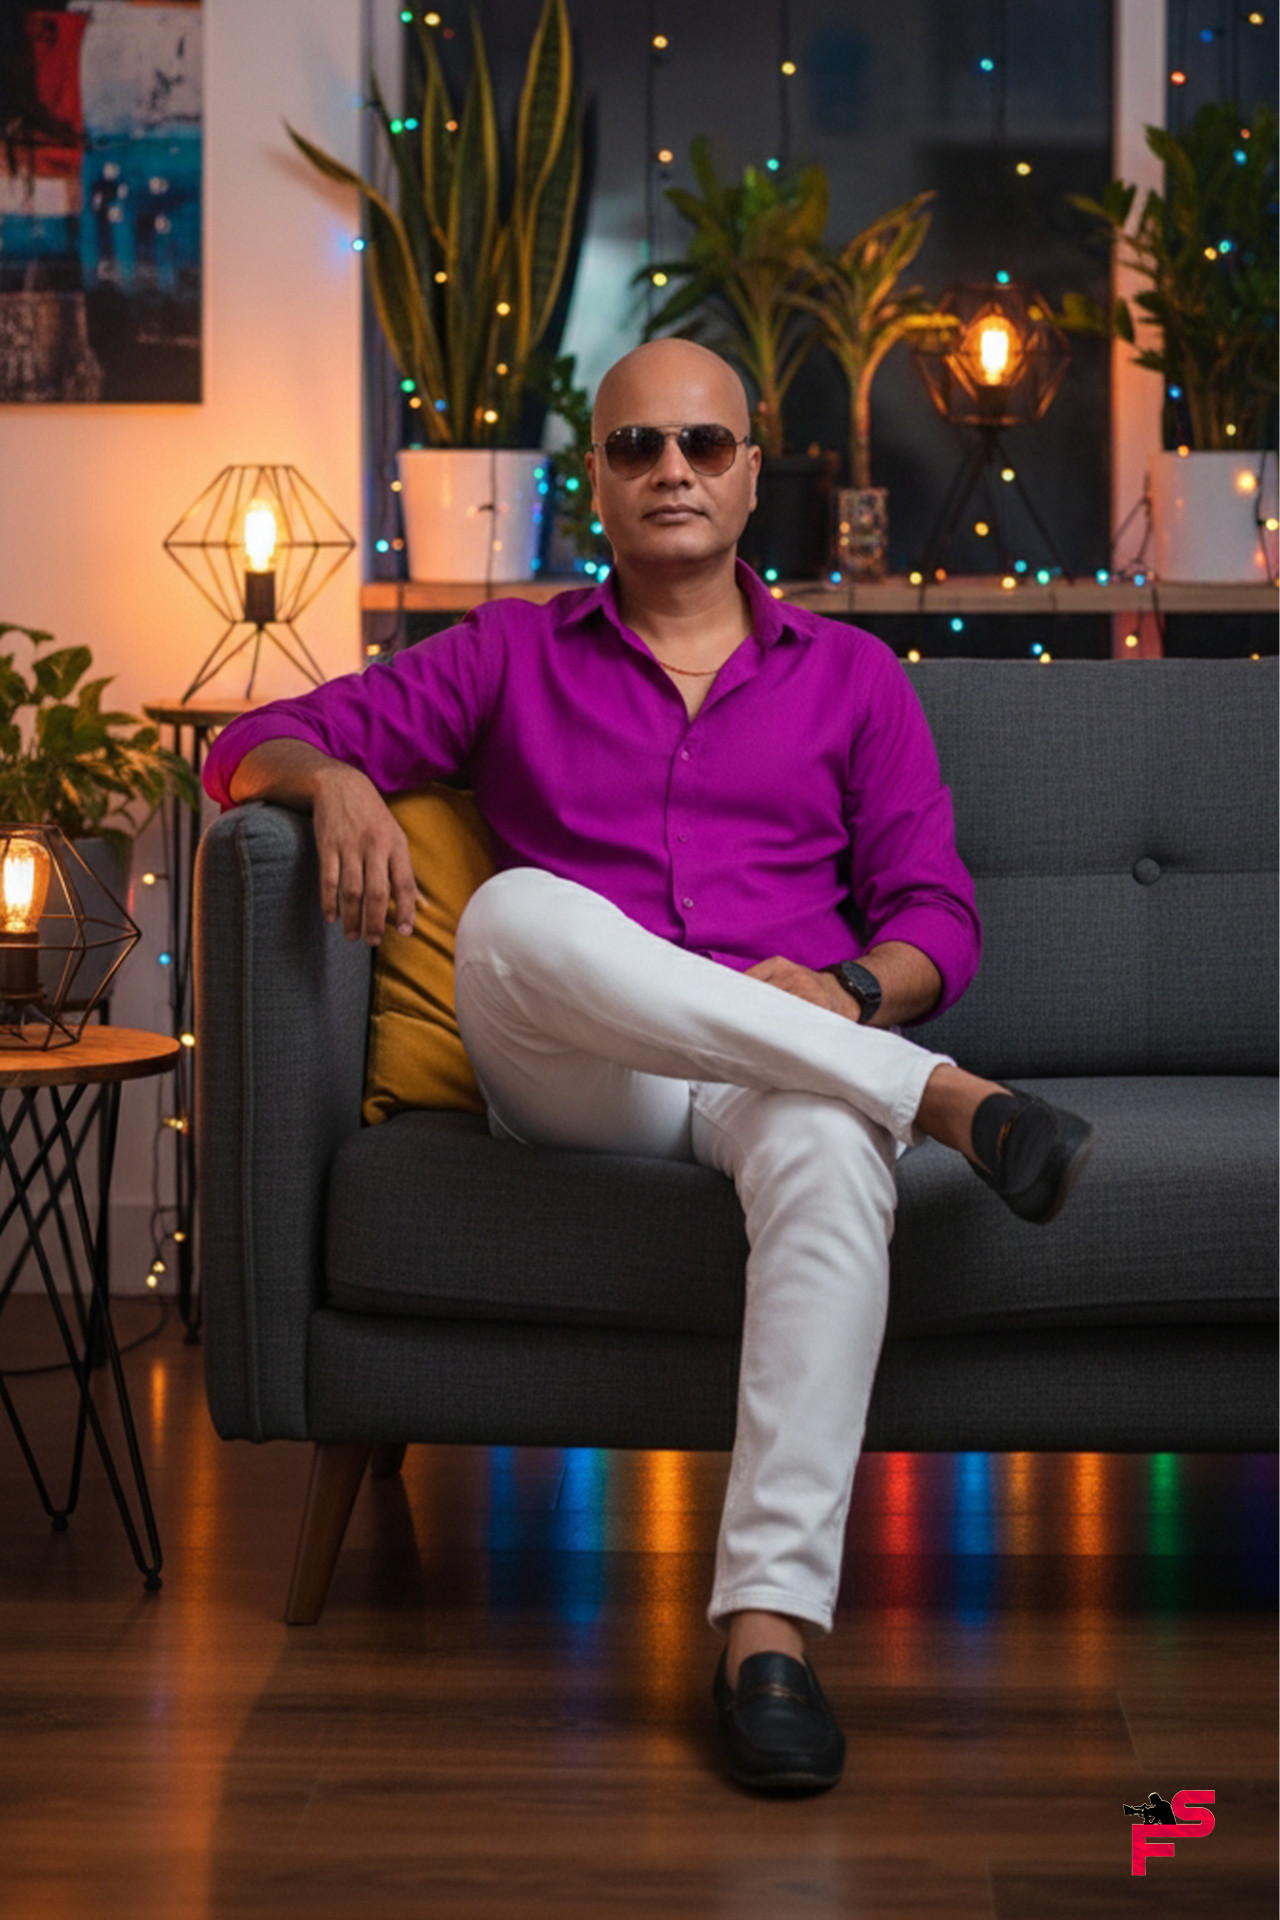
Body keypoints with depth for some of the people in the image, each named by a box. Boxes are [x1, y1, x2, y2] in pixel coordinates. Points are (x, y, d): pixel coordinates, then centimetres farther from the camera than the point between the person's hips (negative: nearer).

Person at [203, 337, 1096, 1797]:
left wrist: (847, 991, -11)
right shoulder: (509, 655, 22)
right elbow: (256, 745, 15)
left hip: (792, 1063, 0)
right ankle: (942, 1099, -35)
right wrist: (337, 781, -10)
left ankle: (769, 1622, -48)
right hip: (573, 1079, 0)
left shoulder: (850, 677, 22)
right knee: (519, 914, -36)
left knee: (832, 1148, -39)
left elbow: (937, 919, 14)